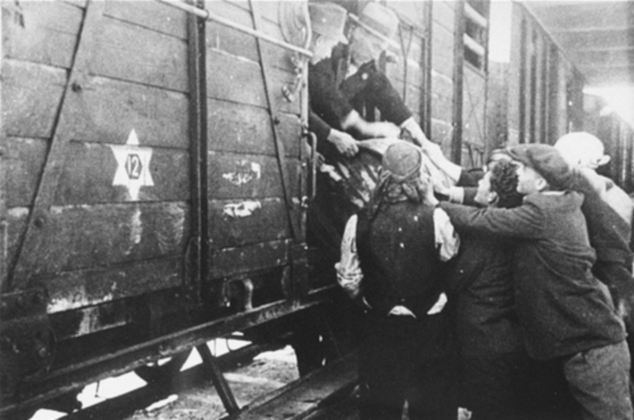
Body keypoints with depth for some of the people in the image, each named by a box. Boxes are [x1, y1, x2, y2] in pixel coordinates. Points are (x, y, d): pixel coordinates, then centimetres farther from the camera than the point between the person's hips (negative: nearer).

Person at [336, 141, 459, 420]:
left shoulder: (359, 222, -12)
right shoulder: (434, 218, -16)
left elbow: (349, 281, -3)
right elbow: (450, 253, 5)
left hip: (380, 327, 1)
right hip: (428, 327, -1)